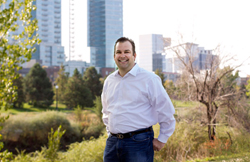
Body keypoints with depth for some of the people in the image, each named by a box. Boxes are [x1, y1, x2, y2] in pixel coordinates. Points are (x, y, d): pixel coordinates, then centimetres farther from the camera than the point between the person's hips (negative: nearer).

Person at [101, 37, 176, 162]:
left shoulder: (149, 79, -5)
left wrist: (162, 139, -2)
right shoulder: (109, 81, 13)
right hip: (112, 142, 5)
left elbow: (166, 111, -4)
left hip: (138, 142, -5)